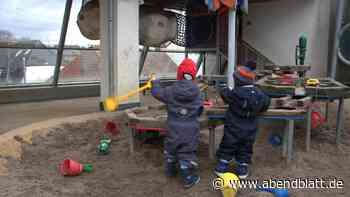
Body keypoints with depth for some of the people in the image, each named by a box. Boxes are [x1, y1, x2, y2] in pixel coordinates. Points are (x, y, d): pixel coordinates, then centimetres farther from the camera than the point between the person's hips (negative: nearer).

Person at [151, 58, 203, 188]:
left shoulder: (171, 91, -11)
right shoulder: (197, 92, -9)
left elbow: (157, 93, 6)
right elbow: (199, 111, 2)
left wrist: (155, 82, 25)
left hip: (174, 128, 1)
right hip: (190, 129, -1)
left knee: (171, 149, 22)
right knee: (187, 153, 7)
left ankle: (170, 171, 40)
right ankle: (188, 178, 14)